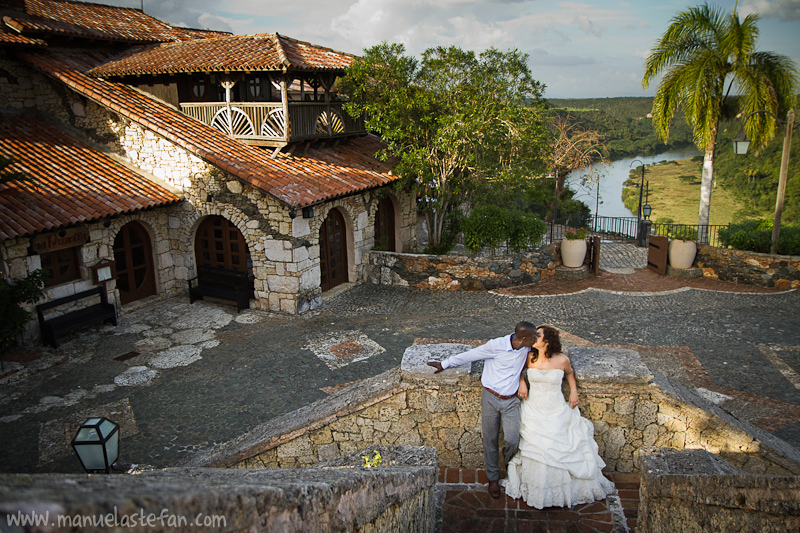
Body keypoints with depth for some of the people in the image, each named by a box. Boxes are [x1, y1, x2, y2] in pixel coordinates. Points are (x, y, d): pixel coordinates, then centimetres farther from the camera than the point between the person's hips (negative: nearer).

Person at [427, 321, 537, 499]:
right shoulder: (496, 346, -19)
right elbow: (468, 355, -9)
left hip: (511, 401, 3)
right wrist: (444, 364, -3)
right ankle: (493, 478, 30)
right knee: (490, 441, 8)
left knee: (512, 440, -8)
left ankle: (509, 465, 26)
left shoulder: (526, 348, -3)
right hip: (491, 399, -3)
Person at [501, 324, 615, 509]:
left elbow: (569, 372, 10)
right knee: (534, 451, 9)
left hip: (556, 413, -1)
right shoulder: (529, 358, -9)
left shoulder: (562, 360, -13)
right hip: (533, 412, 1)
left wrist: (573, 391, -1)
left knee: (560, 450, 7)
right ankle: (535, 490, 31)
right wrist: (521, 382, -4)